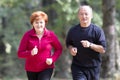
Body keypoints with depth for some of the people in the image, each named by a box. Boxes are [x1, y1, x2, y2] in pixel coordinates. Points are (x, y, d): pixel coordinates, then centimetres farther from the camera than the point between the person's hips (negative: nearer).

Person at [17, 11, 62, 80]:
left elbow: (59, 49, 6)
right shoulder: (27, 35, -9)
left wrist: (52, 59, -12)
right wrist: (30, 53, -29)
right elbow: (20, 53, -9)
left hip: (46, 68, -2)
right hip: (31, 70, 2)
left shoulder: (51, 35, -7)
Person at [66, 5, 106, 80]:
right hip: (78, 67, 1)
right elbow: (68, 44, 20)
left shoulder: (97, 30, -6)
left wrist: (90, 45, -24)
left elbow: (103, 49, -8)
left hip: (93, 68, -1)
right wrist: (71, 48, -4)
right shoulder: (73, 30, 3)